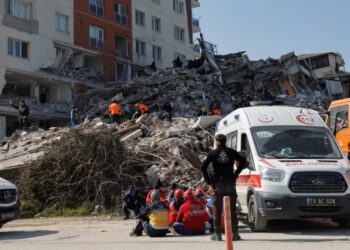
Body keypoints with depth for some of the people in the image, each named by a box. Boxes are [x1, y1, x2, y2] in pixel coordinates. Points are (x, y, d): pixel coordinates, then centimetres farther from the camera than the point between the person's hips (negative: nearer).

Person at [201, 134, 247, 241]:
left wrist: (208, 179, -1)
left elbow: (203, 166, -7)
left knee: (217, 210, 5)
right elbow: (243, 162, -2)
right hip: (230, 183, 1)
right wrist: (236, 173, 3)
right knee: (232, 210, 6)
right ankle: (235, 233, 4)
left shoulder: (213, 153, 1)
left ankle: (217, 234, 3)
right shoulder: (231, 152, 5)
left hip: (218, 184, -1)